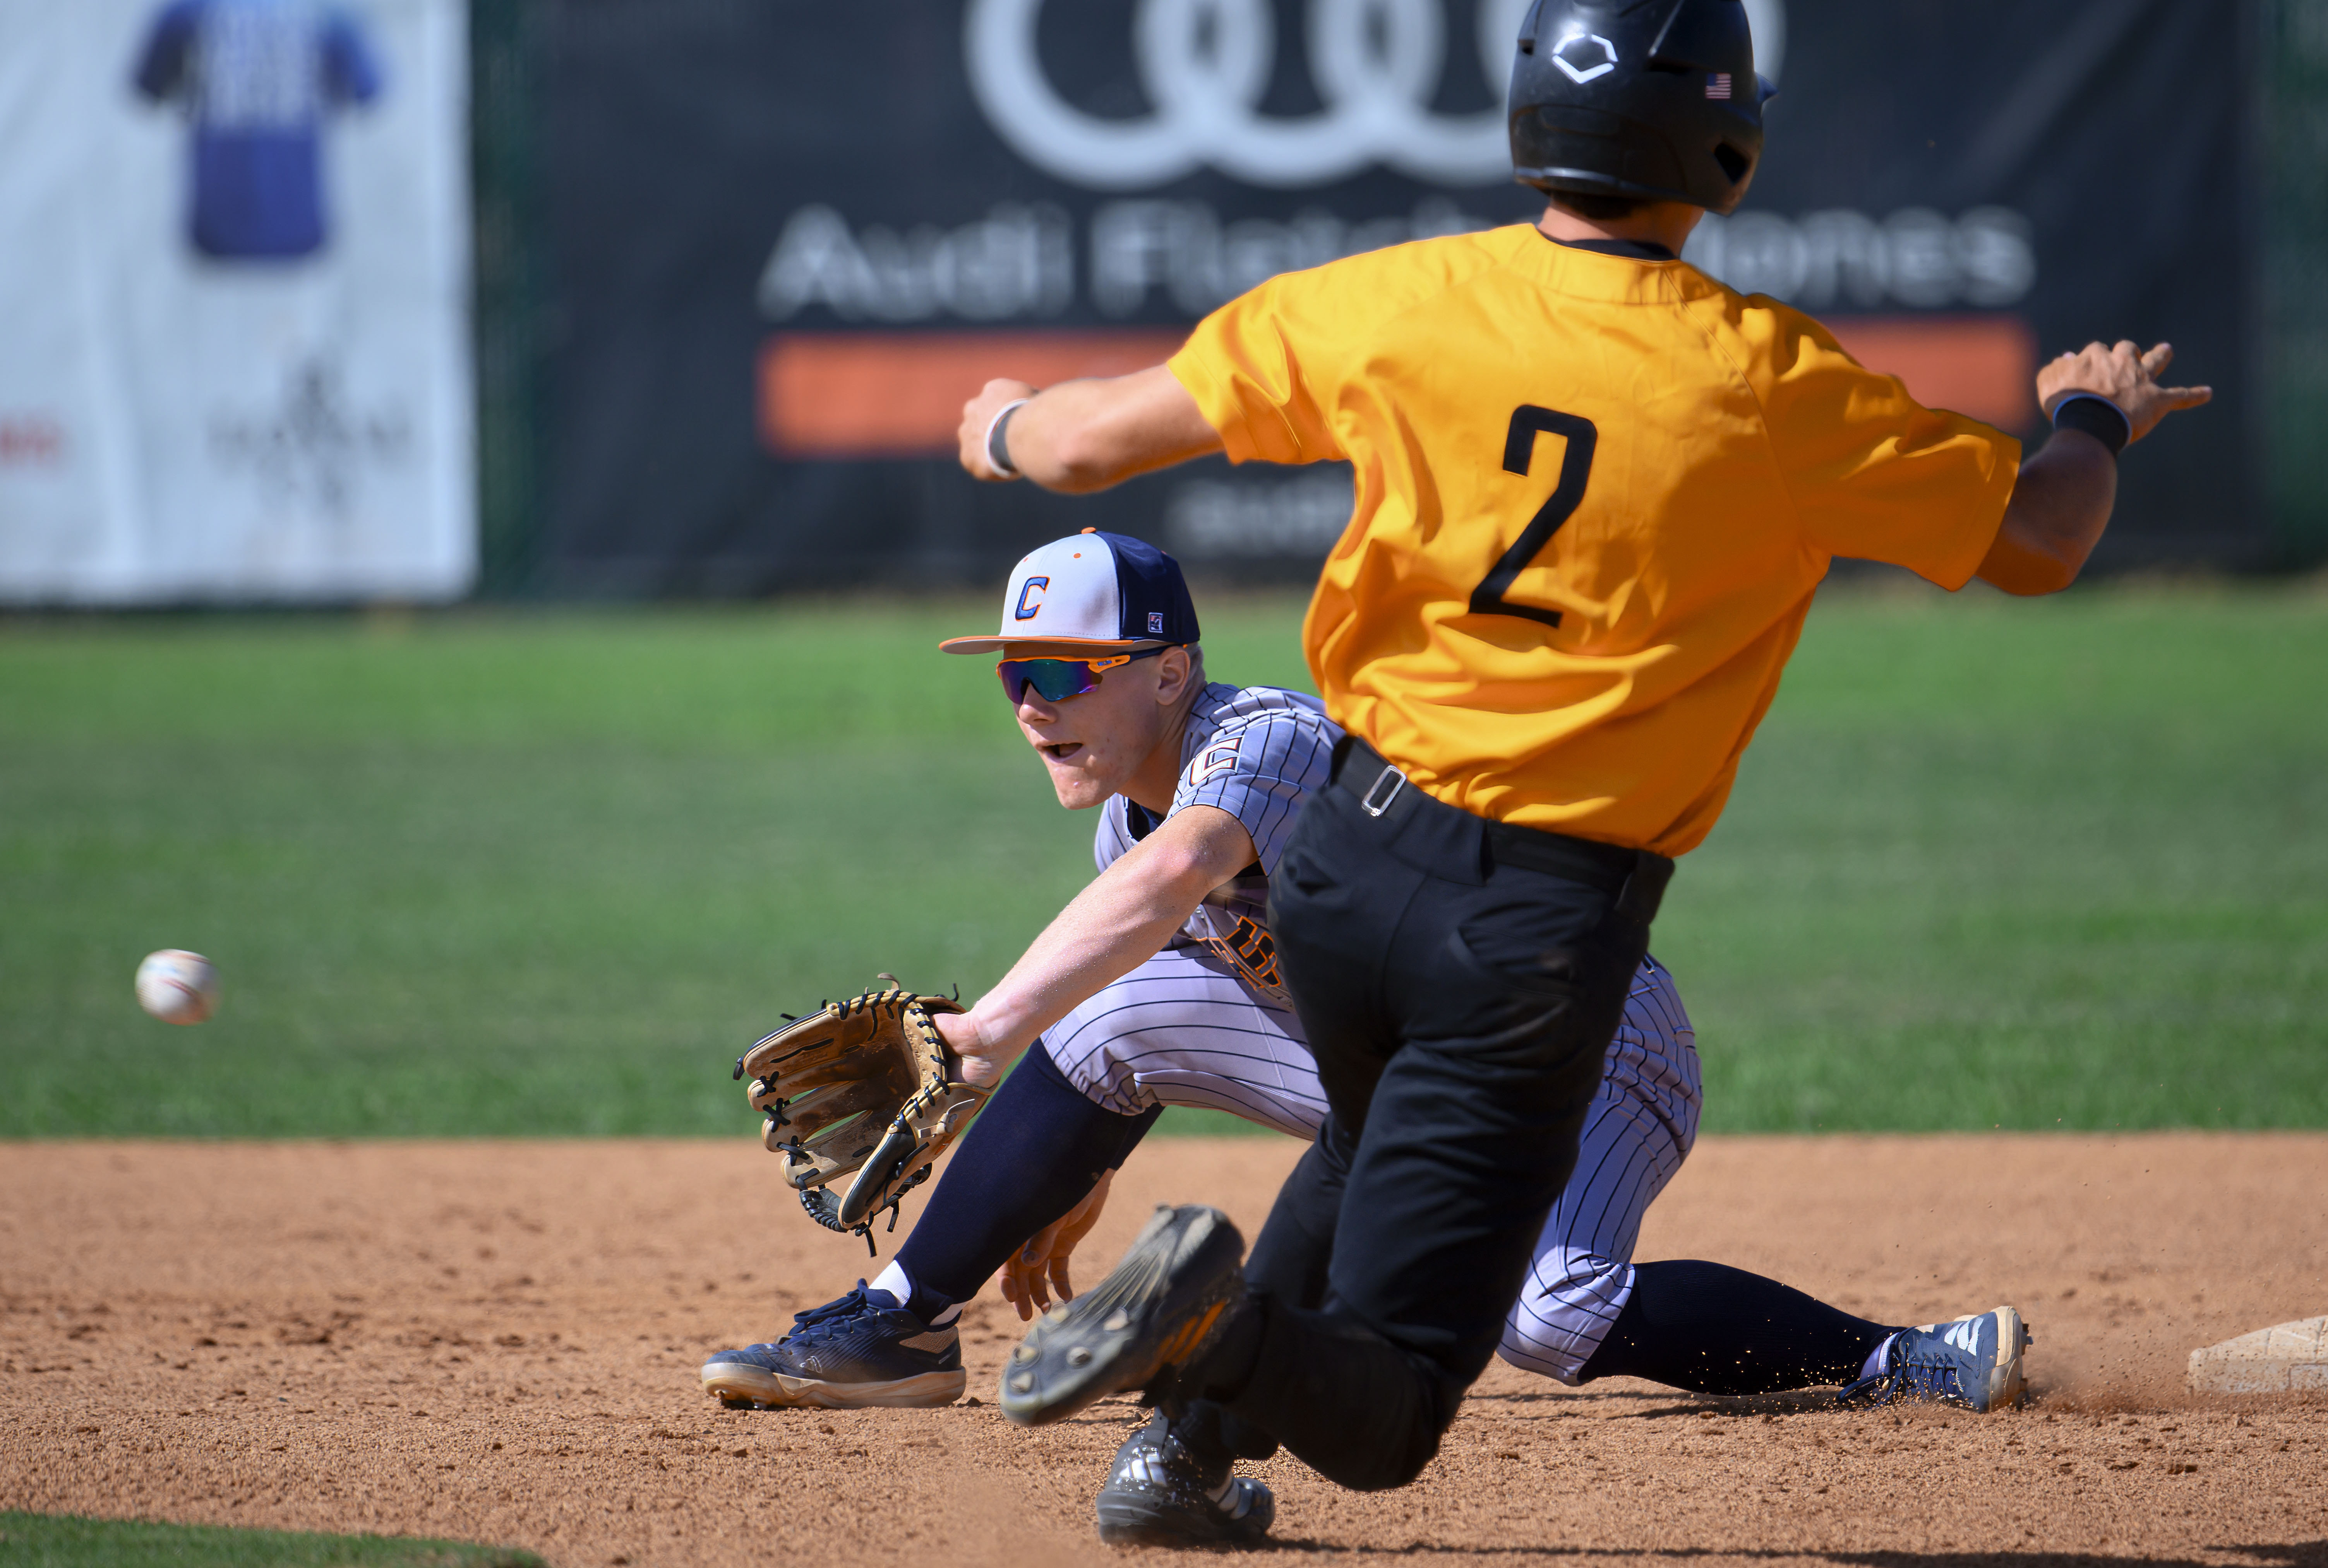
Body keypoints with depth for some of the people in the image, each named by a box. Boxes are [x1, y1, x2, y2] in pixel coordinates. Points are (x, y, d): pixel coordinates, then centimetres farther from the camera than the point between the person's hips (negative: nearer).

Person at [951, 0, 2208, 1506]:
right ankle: (1226, 1335, -33)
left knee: (1381, 1135, 36)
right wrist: (2096, 422, 25)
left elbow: (1100, 439, 4)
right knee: (1382, 1415, -2)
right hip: (1549, 925, -4)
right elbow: (2037, 540, 1)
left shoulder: (1399, 303, -4)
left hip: (1346, 863, 4)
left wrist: (1007, 427, 29)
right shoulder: (1776, 384, -11)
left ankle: (1204, 1416, 18)